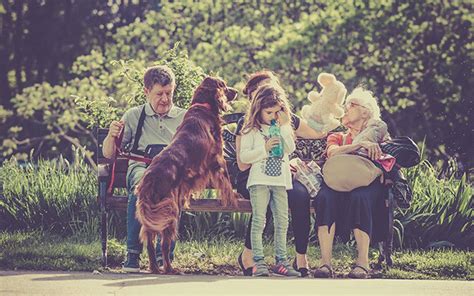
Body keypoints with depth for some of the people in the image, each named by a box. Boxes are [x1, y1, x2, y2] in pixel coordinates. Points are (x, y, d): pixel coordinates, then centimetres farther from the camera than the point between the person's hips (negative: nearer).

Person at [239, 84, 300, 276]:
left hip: (280, 180, 4)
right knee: (259, 220, -8)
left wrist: (284, 127, -6)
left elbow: (291, 149, -1)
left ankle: (281, 260, 11)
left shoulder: (284, 128, 14)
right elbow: (243, 156, -6)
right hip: (259, 179, -4)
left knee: (282, 221, 5)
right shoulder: (251, 130, 1)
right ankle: (258, 262, -9)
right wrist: (264, 149, -15)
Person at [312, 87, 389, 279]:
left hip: (367, 186, -2)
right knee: (325, 196, -34)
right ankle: (325, 262, -42)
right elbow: (333, 153, -1)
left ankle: (363, 262, -40)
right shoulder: (337, 138, 25)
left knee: (359, 197, -38)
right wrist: (361, 144, -14)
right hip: (339, 184, 2)